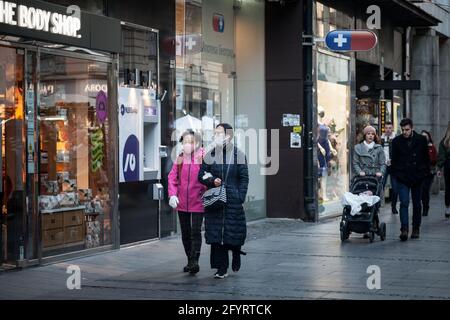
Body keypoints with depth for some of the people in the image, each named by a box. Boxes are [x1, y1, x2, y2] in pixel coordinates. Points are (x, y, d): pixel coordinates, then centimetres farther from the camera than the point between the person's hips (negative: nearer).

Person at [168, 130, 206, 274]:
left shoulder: (204, 158, -8)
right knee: (185, 233, 12)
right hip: (182, 202, 5)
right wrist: (172, 194, -6)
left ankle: (194, 261, -7)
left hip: (197, 202, -5)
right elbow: (172, 177, 5)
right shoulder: (180, 158, 5)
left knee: (195, 232, -9)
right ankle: (190, 261, 23)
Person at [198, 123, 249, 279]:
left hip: (233, 201, -2)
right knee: (216, 234, -1)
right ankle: (221, 268, 4)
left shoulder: (238, 155, 1)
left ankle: (236, 254, 35)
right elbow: (201, 175, 11)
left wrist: (240, 198, -8)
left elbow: (244, 178, 0)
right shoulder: (210, 155, 7)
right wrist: (212, 180, -10)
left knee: (234, 232, 3)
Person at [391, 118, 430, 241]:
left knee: (417, 204, 11)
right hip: (402, 177, -2)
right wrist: (395, 175, 0)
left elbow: (426, 158, 8)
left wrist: (425, 173, 2)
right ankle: (404, 229, -18)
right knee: (404, 203, -13)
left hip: (417, 177, 2)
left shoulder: (421, 140, 1)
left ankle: (416, 229, 22)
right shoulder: (396, 141, 0)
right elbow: (393, 160, 5)